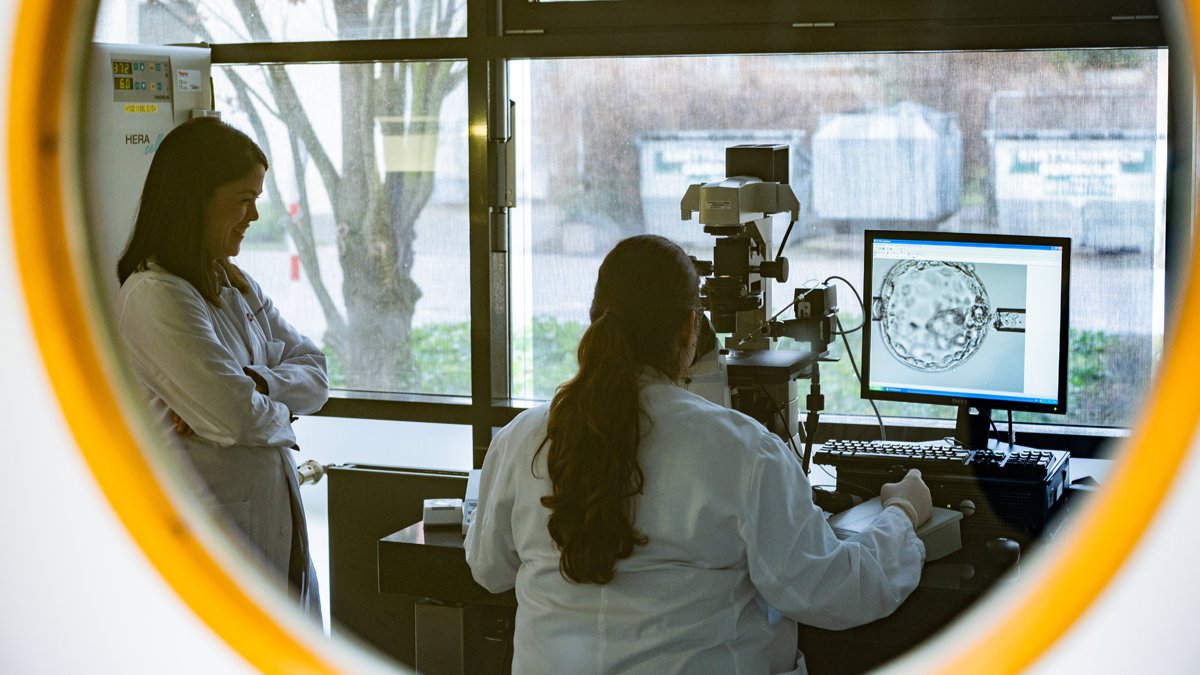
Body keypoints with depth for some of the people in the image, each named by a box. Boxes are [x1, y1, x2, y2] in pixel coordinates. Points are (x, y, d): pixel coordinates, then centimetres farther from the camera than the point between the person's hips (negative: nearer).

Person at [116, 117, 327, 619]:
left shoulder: (238, 287, 13)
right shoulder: (155, 297, -17)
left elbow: (316, 374, 6)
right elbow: (236, 418, -23)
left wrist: (254, 383, -13)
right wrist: (278, 408, -1)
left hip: (276, 525, 8)